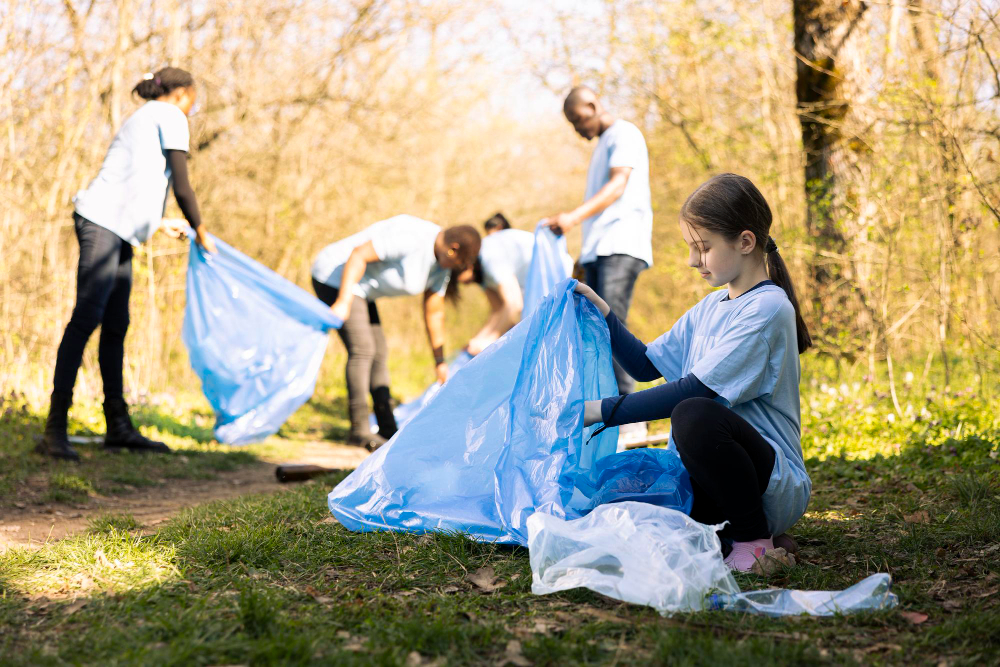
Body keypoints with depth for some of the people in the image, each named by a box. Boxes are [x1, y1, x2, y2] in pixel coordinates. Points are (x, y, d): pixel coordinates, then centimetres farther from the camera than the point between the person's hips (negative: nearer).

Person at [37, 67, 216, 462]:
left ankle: (118, 427, 17)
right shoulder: (170, 117, 1)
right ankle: (55, 431, -19)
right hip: (103, 222, -10)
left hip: (118, 231, 10)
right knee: (86, 319, -15)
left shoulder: (144, 118, 29)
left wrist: (159, 224, 47)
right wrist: (200, 231, 8)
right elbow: (181, 185, -5)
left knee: (116, 326, 11)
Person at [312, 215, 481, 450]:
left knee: (379, 353, 9)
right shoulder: (411, 237, -28)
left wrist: (440, 361, 15)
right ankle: (359, 430, -13)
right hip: (337, 279, -10)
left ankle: (387, 429, 13)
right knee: (362, 349, -16)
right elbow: (359, 254, -29)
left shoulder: (441, 264, 2)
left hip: (360, 288, 10)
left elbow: (434, 312, 11)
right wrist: (343, 303, -34)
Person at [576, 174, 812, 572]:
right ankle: (724, 526, 5)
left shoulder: (768, 308, -13)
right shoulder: (710, 307, 14)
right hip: (707, 479, 7)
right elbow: (646, 365, 22)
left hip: (776, 486, -7)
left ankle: (754, 542, -15)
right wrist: (602, 313, 8)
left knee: (694, 415, -35)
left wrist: (602, 411, -21)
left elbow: (696, 389, -21)